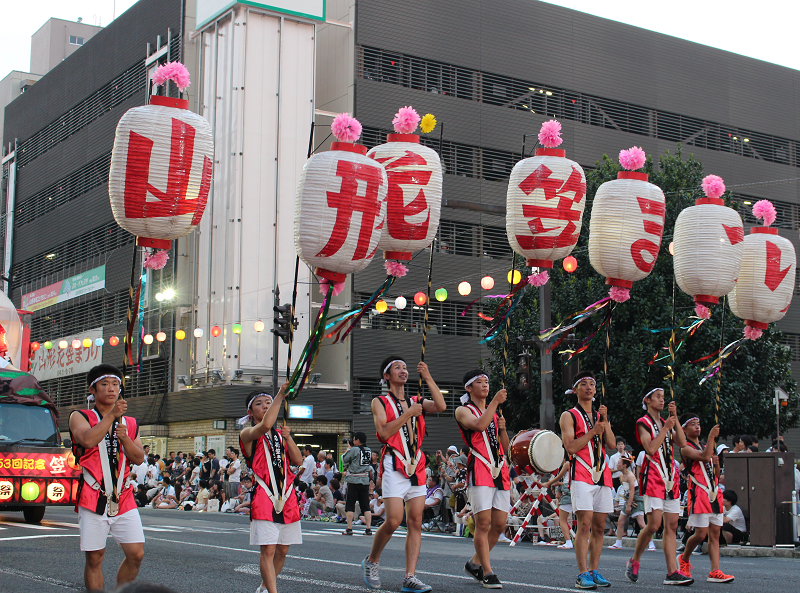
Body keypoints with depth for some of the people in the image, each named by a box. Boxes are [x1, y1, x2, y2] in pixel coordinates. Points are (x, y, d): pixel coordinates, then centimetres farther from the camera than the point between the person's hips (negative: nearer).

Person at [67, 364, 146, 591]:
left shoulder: (130, 423, 18)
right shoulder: (80, 417, 6)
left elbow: (139, 458, 10)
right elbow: (87, 439, -16)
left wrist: (125, 438, -6)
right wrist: (112, 415, -14)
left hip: (124, 497, 3)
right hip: (93, 497, -3)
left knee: (136, 554, -5)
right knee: (94, 558, -1)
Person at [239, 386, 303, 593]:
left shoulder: (281, 434, 18)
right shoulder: (248, 434, -1)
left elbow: (298, 461, 8)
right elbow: (265, 425, -24)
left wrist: (288, 438, -7)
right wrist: (281, 394, -24)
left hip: (287, 497, 6)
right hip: (263, 498, -6)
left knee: (282, 550, 9)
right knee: (268, 550, -12)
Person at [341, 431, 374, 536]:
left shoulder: (354, 450, -11)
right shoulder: (369, 450, 7)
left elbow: (344, 460, -1)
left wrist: (348, 449, 12)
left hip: (353, 481, -5)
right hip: (365, 480, 5)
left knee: (349, 505, 2)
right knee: (366, 506, 7)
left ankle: (349, 529, 0)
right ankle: (368, 528, 4)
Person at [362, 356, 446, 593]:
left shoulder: (417, 401, 17)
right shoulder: (380, 402, 5)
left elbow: (441, 406, -2)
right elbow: (384, 433, -10)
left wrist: (428, 378, -2)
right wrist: (408, 414, -10)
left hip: (417, 467, 5)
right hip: (394, 466, -5)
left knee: (415, 523, -1)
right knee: (393, 521, -13)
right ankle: (371, 561, 11)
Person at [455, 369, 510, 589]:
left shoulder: (494, 413, 22)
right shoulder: (463, 411, 3)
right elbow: (479, 425, -19)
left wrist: (502, 428, 4)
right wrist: (495, 401, -15)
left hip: (500, 470, 6)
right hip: (479, 470, -6)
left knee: (499, 524, 3)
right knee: (483, 522, -11)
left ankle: (475, 562, 20)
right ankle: (487, 573, -6)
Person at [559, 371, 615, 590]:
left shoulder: (601, 415, 19)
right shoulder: (569, 416, 3)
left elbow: (612, 444, 7)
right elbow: (571, 447, -8)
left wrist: (605, 422, -3)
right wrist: (593, 432, -12)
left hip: (602, 474, 5)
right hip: (581, 475, -5)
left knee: (599, 527, 5)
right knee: (585, 524, -14)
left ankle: (594, 571, 11)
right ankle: (582, 574, -14)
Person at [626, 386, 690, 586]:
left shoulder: (666, 422, 19)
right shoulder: (643, 423, -1)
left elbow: (682, 443, 5)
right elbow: (650, 448, -15)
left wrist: (675, 419, 0)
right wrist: (665, 428, -11)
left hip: (671, 478, 7)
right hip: (653, 478, -7)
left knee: (671, 526, 1)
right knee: (654, 524, -14)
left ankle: (672, 572, -1)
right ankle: (634, 561, 6)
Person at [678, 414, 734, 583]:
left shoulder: (705, 446, 21)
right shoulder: (686, 448, -4)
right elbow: (704, 456, -23)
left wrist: (716, 463, 3)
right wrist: (711, 437, -17)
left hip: (714, 493, 7)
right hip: (698, 494, -7)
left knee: (715, 533, 1)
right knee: (701, 534, -9)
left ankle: (715, 572, -2)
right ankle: (684, 559, 16)